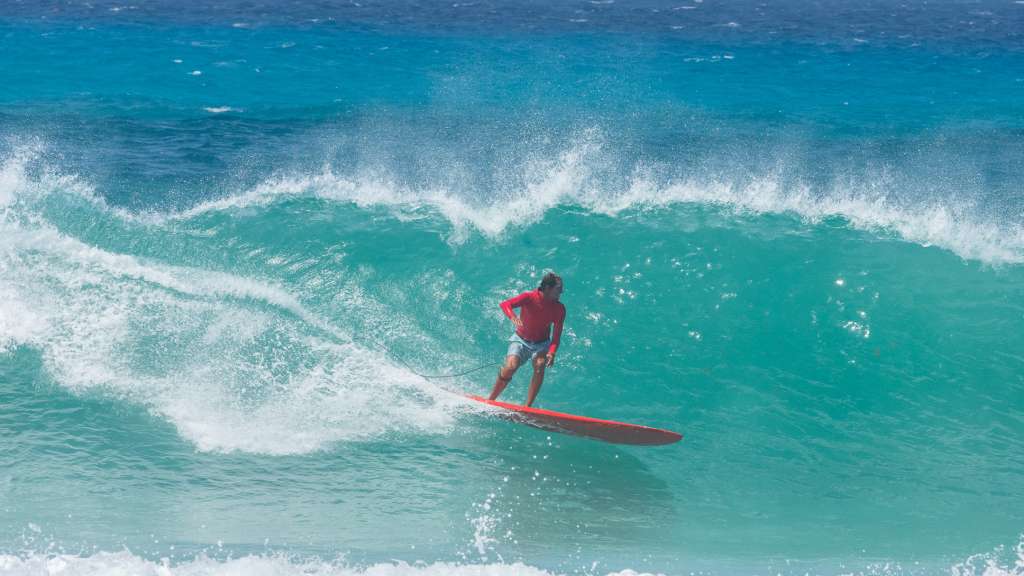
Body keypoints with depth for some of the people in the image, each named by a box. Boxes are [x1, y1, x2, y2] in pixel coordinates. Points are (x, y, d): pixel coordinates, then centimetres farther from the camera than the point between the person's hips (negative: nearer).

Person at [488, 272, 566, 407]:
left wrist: (552, 353, -32)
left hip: (541, 344, 2)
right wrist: (513, 317, -54)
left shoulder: (559, 308, -12)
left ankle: (528, 407, -28)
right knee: (511, 367, -25)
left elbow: (557, 335, -14)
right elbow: (505, 304, -32)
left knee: (540, 366, -28)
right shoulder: (529, 298, -20)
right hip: (521, 340, -2)